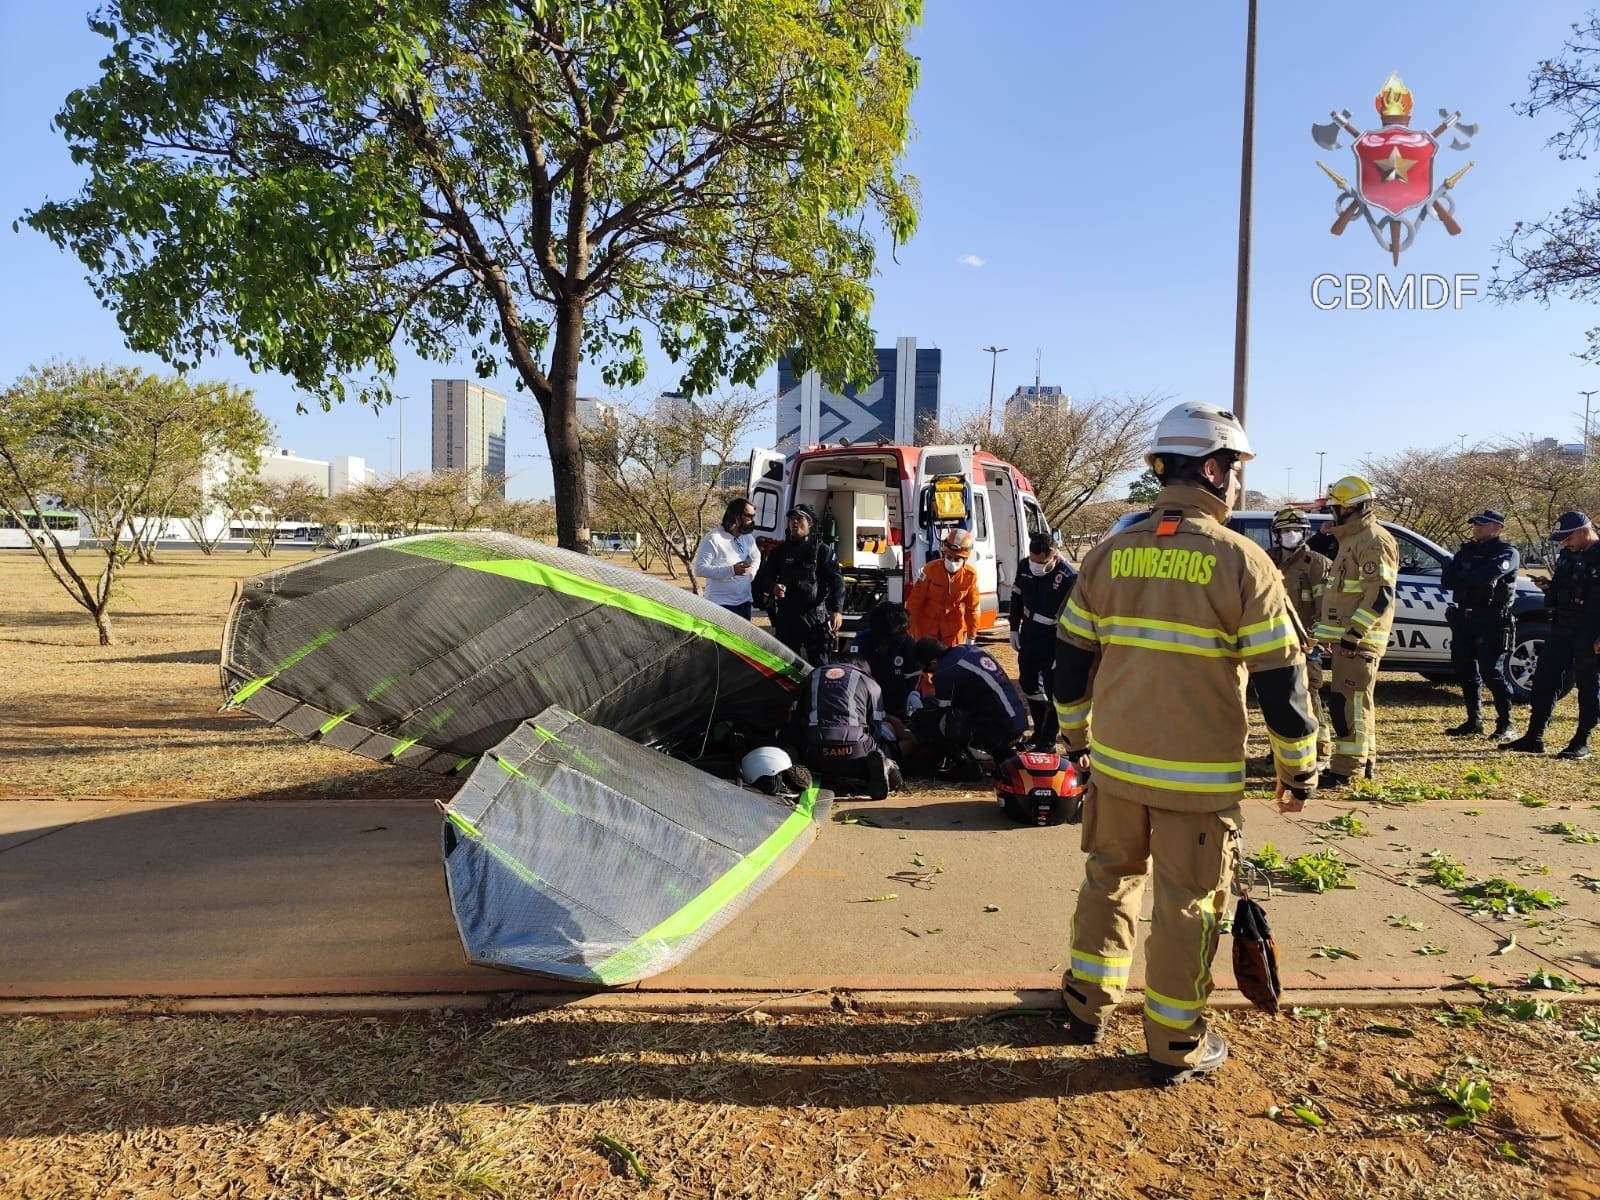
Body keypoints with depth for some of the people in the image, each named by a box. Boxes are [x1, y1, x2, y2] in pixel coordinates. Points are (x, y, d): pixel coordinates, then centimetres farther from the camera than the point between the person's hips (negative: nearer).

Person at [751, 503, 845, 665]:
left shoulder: (821, 549, 2)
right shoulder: (779, 551, 13)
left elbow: (836, 579, -6)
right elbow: (762, 577, 14)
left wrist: (837, 610, -18)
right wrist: (773, 587, -11)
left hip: (815, 616, -3)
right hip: (786, 616, 4)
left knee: (819, 663, -1)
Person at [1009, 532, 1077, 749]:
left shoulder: (1067, 577, -22)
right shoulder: (1024, 566, -4)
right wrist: (1014, 629, 11)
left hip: (1053, 642, -7)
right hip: (1028, 637, 7)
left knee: (1053, 692, 1)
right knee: (1027, 684, 18)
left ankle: (1047, 741, 12)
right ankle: (1039, 729, 36)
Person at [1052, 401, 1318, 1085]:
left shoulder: (1109, 555, 2)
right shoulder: (1240, 561, -11)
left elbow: (1072, 660, 7)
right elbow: (1281, 678, -9)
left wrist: (1075, 735, 21)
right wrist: (1298, 768, 3)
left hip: (1114, 761, 4)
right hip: (1199, 776, -4)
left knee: (1109, 877, 20)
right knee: (1188, 904, 9)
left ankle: (1087, 1005, 33)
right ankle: (1176, 1048, 23)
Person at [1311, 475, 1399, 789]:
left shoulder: (1374, 541, -14)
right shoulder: (1353, 539, 19)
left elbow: (1380, 596, -22)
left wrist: (1353, 633, -24)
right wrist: (1331, 631, 25)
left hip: (1359, 639, -11)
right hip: (1347, 636, 11)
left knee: (1348, 701, -9)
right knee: (1355, 700, 16)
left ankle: (1347, 768, -5)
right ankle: (1365, 760, 26)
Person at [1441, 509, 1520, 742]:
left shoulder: (1508, 553, -3)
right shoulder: (1466, 550, 15)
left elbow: (1489, 574, -23)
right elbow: (1447, 580, 3)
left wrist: (1461, 577, -8)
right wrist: (1474, 579, -12)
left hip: (1491, 622, -6)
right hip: (1463, 619, 7)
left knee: (1492, 672, -7)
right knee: (1465, 671, 9)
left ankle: (1506, 725, 2)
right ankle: (1474, 722, 18)